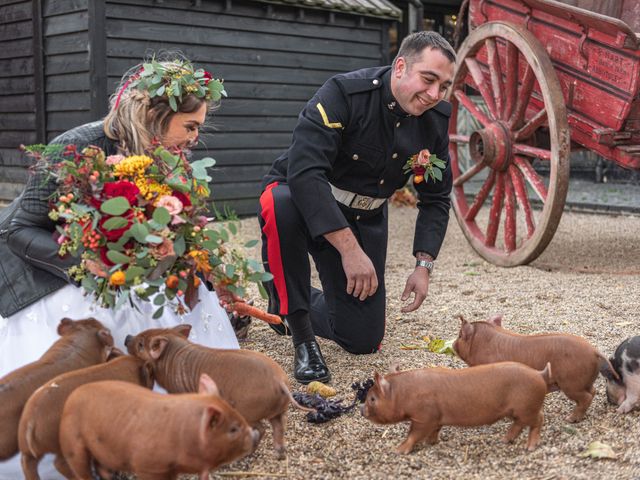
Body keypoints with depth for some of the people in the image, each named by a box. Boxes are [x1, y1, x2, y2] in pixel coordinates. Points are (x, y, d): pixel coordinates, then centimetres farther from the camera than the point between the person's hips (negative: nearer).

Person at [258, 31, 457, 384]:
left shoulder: (437, 120, -9)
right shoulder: (343, 93, -27)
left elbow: (435, 199, 1)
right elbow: (304, 171, -38)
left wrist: (424, 265, -11)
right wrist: (349, 248, -41)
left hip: (364, 218, 5)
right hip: (305, 200, -5)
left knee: (364, 339, 1)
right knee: (281, 206, -43)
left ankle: (292, 306, 33)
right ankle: (301, 335, -25)